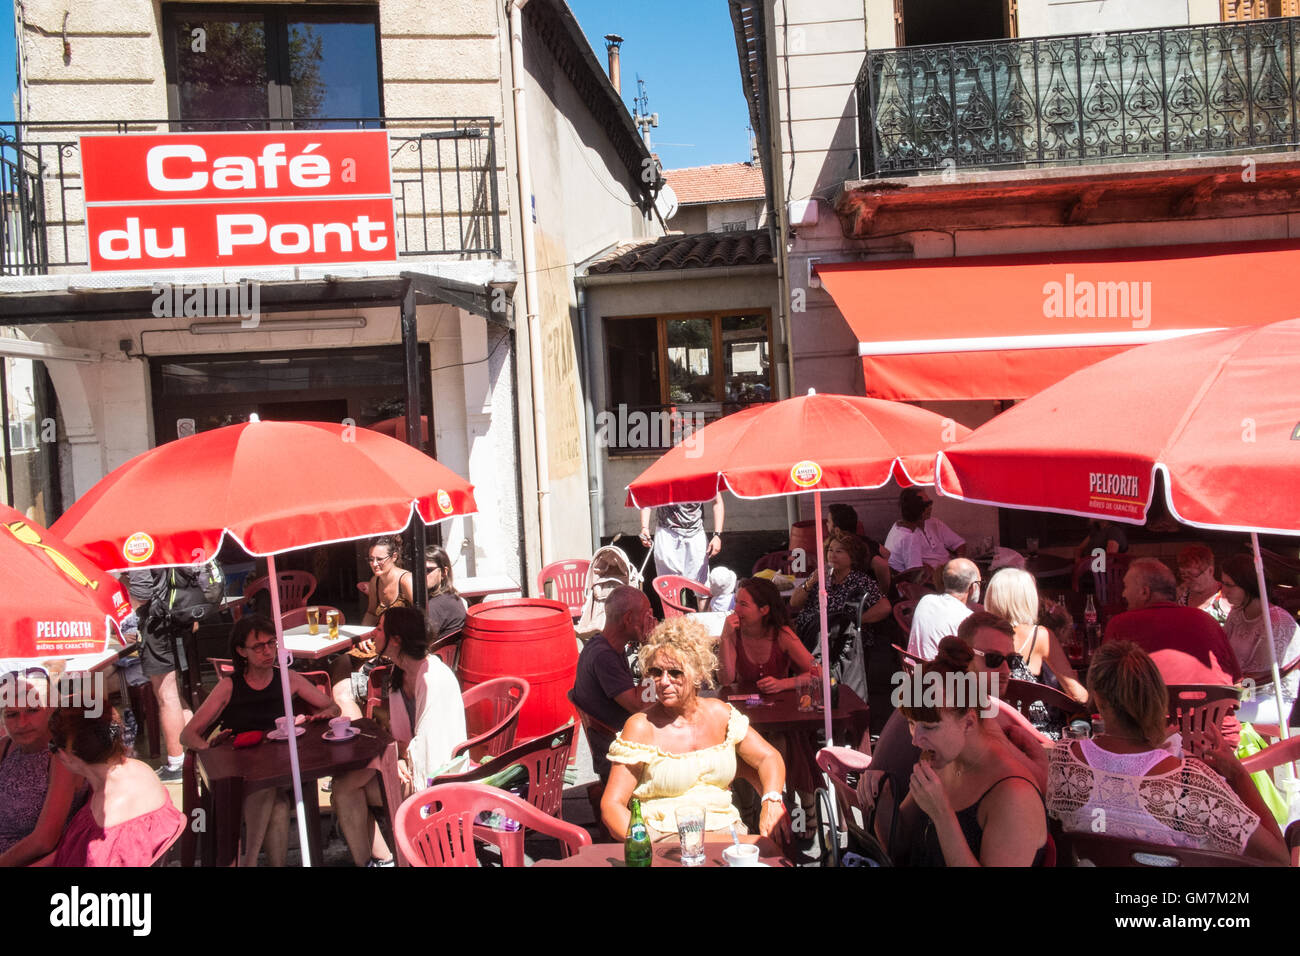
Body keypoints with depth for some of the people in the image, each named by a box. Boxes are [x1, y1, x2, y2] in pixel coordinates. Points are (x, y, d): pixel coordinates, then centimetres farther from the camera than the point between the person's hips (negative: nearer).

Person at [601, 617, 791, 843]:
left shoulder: (719, 713, 10)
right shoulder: (641, 727, -2)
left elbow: (768, 757, 18)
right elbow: (611, 805, -4)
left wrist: (772, 801, -4)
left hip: (726, 831, 5)